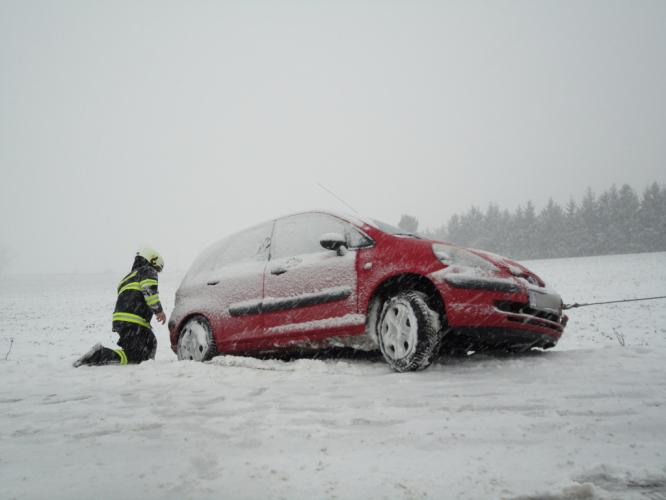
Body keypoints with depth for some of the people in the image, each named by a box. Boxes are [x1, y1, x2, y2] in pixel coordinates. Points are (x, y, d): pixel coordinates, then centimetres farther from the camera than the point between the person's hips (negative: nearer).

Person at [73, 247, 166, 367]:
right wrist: (159, 310, -15)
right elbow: (149, 290, -17)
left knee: (151, 343, 19)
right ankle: (98, 355, -20)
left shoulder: (130, 277, 31)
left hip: (121, 320, 9)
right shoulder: (147, 271, 4)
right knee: (135, 357, -9)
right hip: (133, 322, -9)